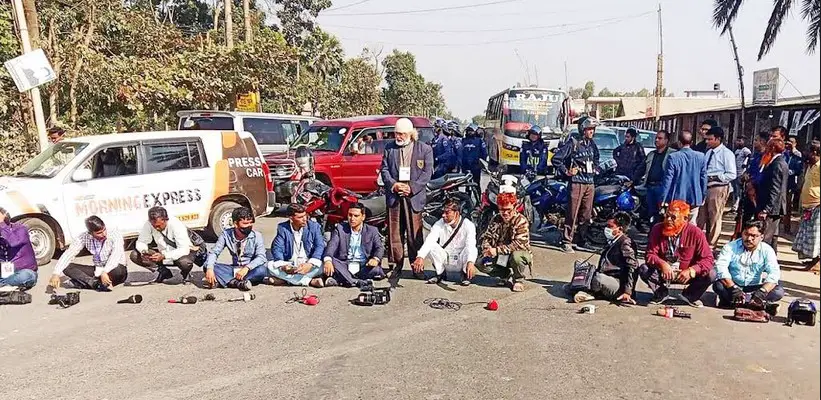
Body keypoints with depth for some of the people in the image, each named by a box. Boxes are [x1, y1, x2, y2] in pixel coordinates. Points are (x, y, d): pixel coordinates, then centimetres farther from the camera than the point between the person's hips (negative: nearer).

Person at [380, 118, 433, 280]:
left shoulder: (425, 149, 3)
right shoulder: (389, 148, 11)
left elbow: (427, 173, -2)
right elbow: (384, 169, 8)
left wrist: (412, 187, -13)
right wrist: (393, 185, -9)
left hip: (414, 197, -2)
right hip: (394, 197, 3)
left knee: (415, 234, 0)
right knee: (394, 233, 5)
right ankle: (397, 264, 16)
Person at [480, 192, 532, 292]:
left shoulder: (521, 221, -18)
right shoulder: (496, 220, 0)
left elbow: (519, 244, -29)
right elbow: (486, 237, 4)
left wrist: (497, 250, -35)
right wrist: (487, 250, -20)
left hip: (519, 253, -5)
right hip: (500, 257, 5)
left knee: (516, 256, -40)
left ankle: (519, 280, -7)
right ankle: (505, 274, 11)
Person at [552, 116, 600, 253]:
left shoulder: (591, 144, 16)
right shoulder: (573, 143, -8)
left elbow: (595, 159, 35)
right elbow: (556, 159, -13)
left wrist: (595, 168, 19)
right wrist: (566, 172, -13)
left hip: (590, 183, 7)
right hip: (577, 182, -7)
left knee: (586, 214, 9)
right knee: (573, 214, -7)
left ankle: (582, 240, 20)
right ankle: (567, 242, -1)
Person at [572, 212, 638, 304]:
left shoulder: (626, 243, -9)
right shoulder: (611, 241, 17)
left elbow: (632, 268, -14)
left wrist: (627, 292, -20)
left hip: (618, 283, -9)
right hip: (605, 278, 10)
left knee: (598, 279, -38)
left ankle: (589, 293, -8)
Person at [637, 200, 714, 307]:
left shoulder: (695, 233, -16)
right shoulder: (657, 229, -13)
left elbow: (707, 259, -16)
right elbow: (650, 254, -14)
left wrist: (691, 271, -33)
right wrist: (662, 264, -35)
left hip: (685, 274, 0)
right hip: (663, 272, 0)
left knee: (710, 275, -25)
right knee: (643, 269, -27)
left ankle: (688, 296, 6)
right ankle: (661, 293, 3)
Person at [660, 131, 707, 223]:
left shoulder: (673, 157, -12)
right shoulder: (700, 157, -1)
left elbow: (667, 180, -10)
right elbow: (704, 178, 5)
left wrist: (663, 199, -4)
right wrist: (702, 197, 16)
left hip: (677, 198, -3)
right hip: (694, 199, 3)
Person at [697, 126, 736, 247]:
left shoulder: (727, 153, -10)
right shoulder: (708, 152, 10)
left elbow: (732, 175, -14)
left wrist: (715, 177, -20)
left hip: (718, 188, -7)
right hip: (704, 187, 7)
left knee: (715, 218, 4)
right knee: (701, 217, 13)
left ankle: (711, 245, 15)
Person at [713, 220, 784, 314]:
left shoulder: (767, 250, -3)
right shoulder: (730, 247, -7)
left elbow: (774, 273, -16)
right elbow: (720, 267, -21)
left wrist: (762, 291, -35)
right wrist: (733, 288, -36)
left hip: (754, 289, 2)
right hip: (733, 286, -2)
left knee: (779, 291, -23)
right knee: (718, 285, -31)